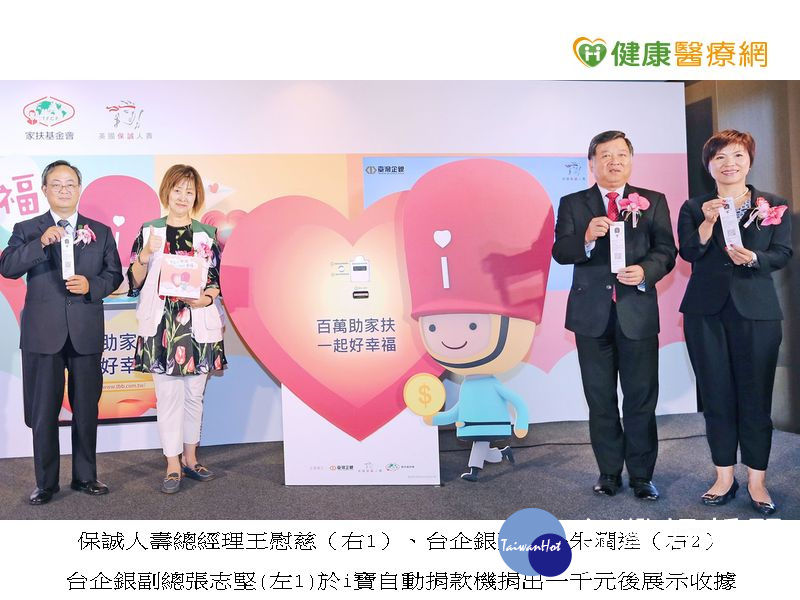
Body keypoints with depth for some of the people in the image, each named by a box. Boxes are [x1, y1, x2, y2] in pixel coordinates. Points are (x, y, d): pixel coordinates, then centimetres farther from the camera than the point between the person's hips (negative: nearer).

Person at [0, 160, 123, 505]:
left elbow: (114, 275, 7)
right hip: (43, 334, -1)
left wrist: (91, 285, -12)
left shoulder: (100, 231, 9)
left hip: (86, 333, 1)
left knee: (87, 409, 10)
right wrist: (40, 243, -22)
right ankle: (46, 483, 18)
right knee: (44, 412, 5)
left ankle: (85, 477, 24)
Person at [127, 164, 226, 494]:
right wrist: (144, 256, -14)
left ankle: (190, 456, 26)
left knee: (194, 393, 10)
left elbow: (216, 282, 7)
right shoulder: (149, 231, 4)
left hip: (199, 326, 1)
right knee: (168, 395, 1)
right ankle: (173, 463, 13)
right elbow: (135, 282, 3)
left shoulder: (207, 234, 6)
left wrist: (205, 299, -13)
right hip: (161, 326, -1)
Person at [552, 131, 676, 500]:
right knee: (600, 399, 10)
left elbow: (666, 251, 1)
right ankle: (609, 472, 22)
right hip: (592, 314, 1)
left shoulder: (653, 202, 7)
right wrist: (586, 238, -24)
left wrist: (645, 271, -19)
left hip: (638, 312, 0)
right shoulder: (573, 204, 6)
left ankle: (642, 476, 18)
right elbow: (560, 252, -4)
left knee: (641, 399, 5)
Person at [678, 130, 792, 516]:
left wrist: (753, 257, -19)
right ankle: (724, 477, 18)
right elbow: (689, 253, -5)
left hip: (756, 310, -1)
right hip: (707, 312, 1)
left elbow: (783, 253, 0)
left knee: (755, 395, 2)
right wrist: (707, 223, -20)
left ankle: (757, 480, 15)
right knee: (716, 396, 6)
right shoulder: (693, 208, 7)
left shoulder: (774, 206, 7)